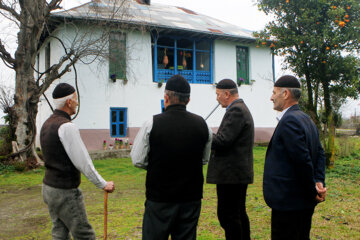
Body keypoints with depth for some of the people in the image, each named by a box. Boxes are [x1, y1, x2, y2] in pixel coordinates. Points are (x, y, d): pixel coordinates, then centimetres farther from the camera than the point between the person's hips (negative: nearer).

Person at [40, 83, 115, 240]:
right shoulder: (67, 127, -21)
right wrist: (103, 184, -11)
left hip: (48, 186, 9)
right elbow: (83, 162, -21)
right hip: (65, 192, -9)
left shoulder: (47, 124, 8)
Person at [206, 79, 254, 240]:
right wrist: (210, 137, 8)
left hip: (231, 173, -11)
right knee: (239, 213, 19)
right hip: (240, 172, 11)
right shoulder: (241, 108, 17)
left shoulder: (236, 110, -15)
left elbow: (223, 141, -22)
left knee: (227, 215, -4)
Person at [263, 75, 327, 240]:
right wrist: (319, 182, 0)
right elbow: (319, 153, 11)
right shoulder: (306, 119, 13)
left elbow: (303, 160, -22)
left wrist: (313, 191, -12)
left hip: (288, 201, -10)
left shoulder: (289, 121, -18)